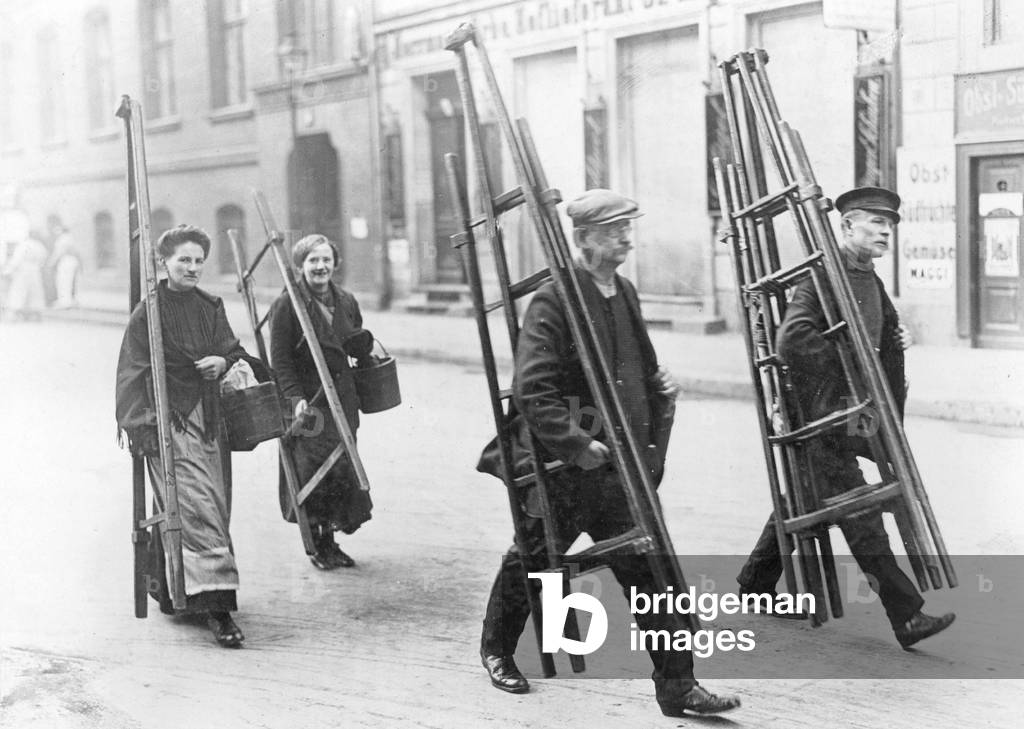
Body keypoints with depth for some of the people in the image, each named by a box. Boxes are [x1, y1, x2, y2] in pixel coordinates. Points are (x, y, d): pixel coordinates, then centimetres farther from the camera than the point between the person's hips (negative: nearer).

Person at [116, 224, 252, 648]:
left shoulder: (211, 308, 11)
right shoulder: (149, 311, -6)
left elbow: (233, 350, 18)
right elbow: (134, 371, -8)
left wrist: (223, 362, -6)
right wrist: (140, 425, -15)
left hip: (208, 418, 7)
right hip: (169, 419, -6)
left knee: (214, 504, 10)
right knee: (196, 504, -15)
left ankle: (171, 589, 29)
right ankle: (214, 604, -18)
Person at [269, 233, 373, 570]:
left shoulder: (346, 302, 11)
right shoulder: (286, 305, -6)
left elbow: (360, 350, 20)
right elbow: (280, 359, -9)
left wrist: (363, 342, -3)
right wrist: (296, 397, -19)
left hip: (342, 397, 5)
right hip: (307, 400, -5)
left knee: (343, 467, 5)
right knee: (314, 466, -7)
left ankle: (329, 541, 17)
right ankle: (317, 545, 6)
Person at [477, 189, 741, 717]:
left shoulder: (625, 293, 10)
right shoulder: (553, 301, -15)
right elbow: (531, 389, -21)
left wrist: (659, 386, 5)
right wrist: (577, 443, -24)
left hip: (622, 465, 6)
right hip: (565, 467, -6)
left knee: (651, 570, 1)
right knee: (530, 562, 13)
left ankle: (677, 687, 6)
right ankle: (496, 649, 38)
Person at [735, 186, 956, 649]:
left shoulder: (870, 280, 13)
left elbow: (885, 334, 27)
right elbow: (792, 340, -28)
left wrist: (897, 341, 8)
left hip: (847, 415, 10)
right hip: (819, 416, -10)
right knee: (860, 516, -8)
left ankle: (754, 585, 34)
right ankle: (906, 617, -6)